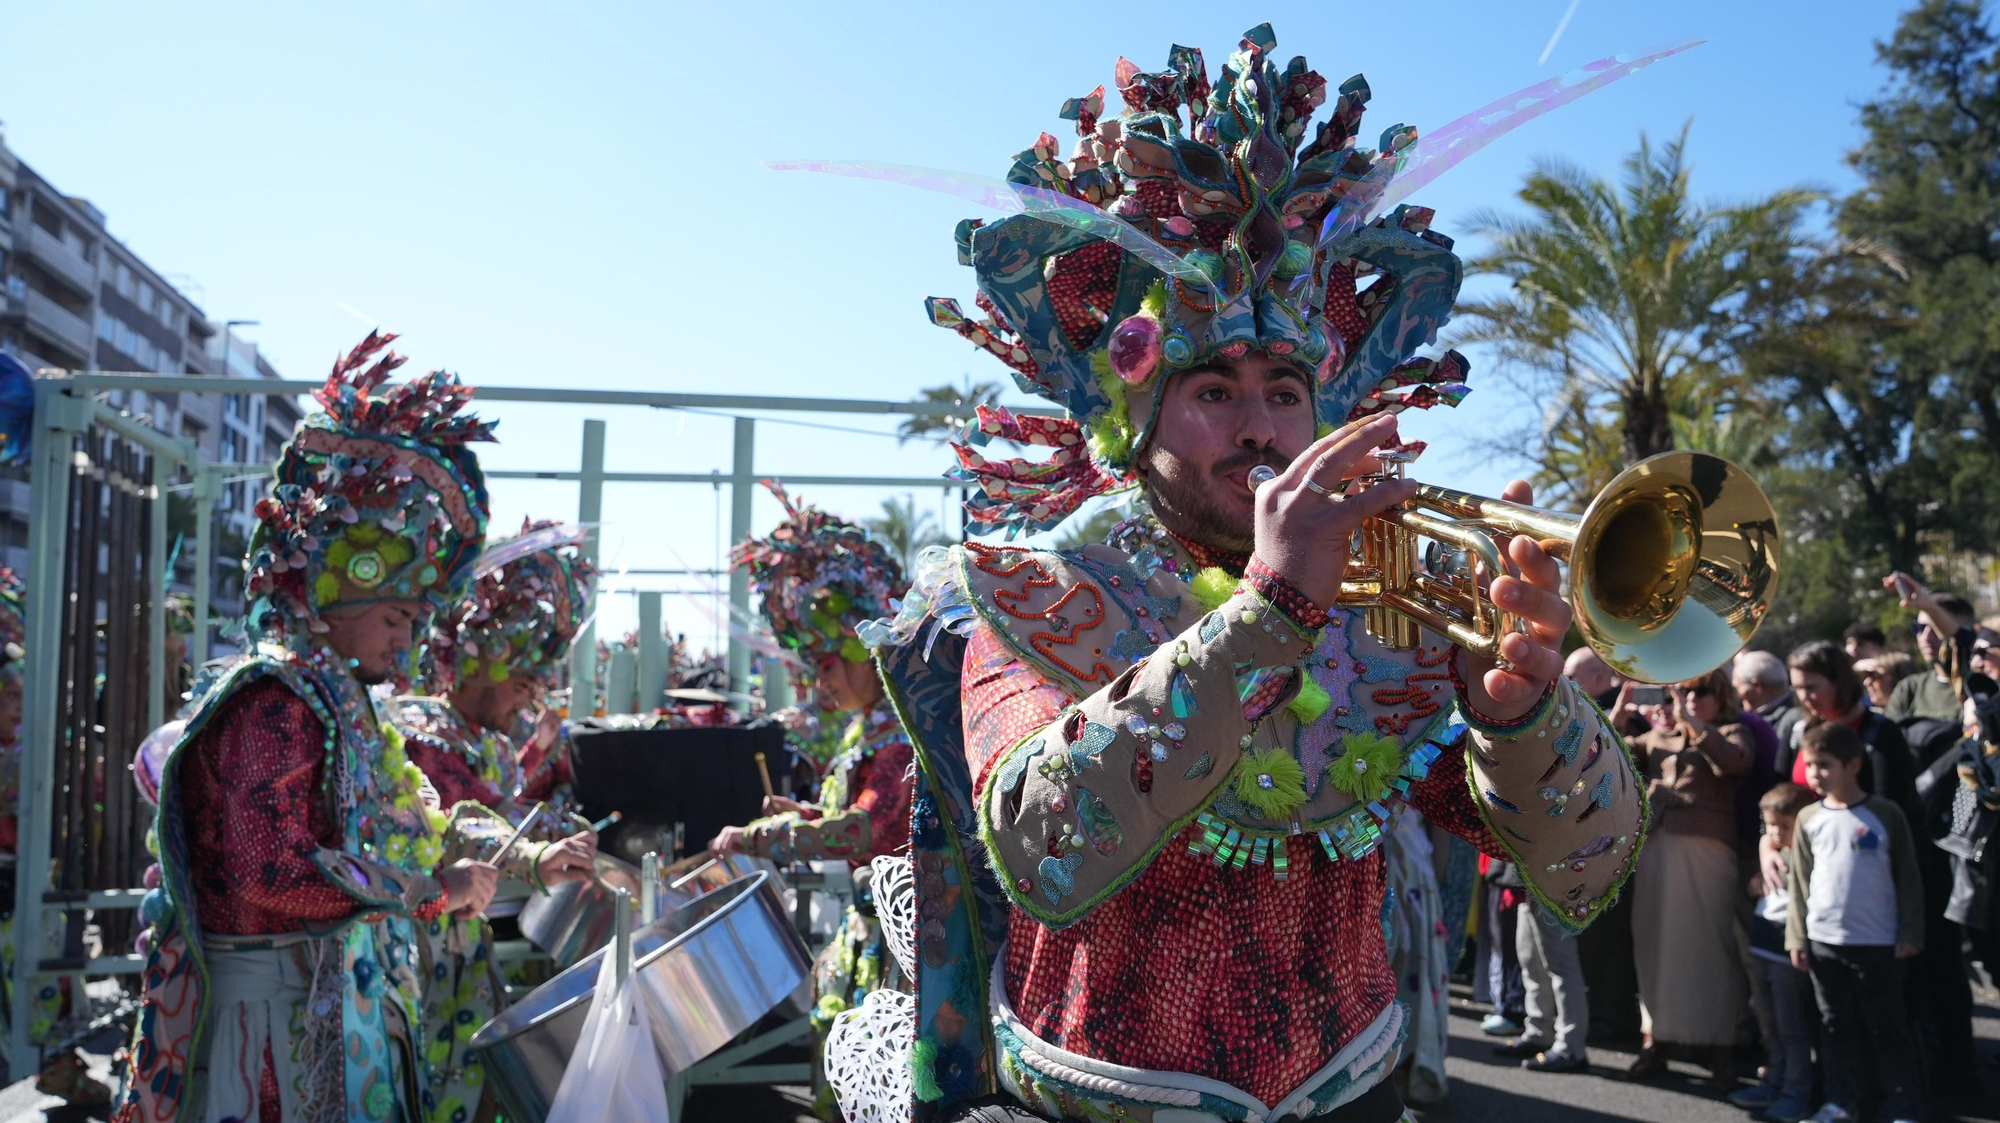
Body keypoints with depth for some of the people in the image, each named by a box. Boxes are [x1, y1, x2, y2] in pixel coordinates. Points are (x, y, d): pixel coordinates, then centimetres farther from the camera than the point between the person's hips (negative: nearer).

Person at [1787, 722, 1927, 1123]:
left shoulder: (1885, 814, -5)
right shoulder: (1809, 819, 3)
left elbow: (1908, 878, -1)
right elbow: (1800, 882, 7)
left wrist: (1910, 933, -4)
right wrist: (1797, 937, 3)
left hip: (1879, 943, -3)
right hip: (1825, 940, 3)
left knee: (1888, 1028, 4)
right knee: (1838, 1026, 12)